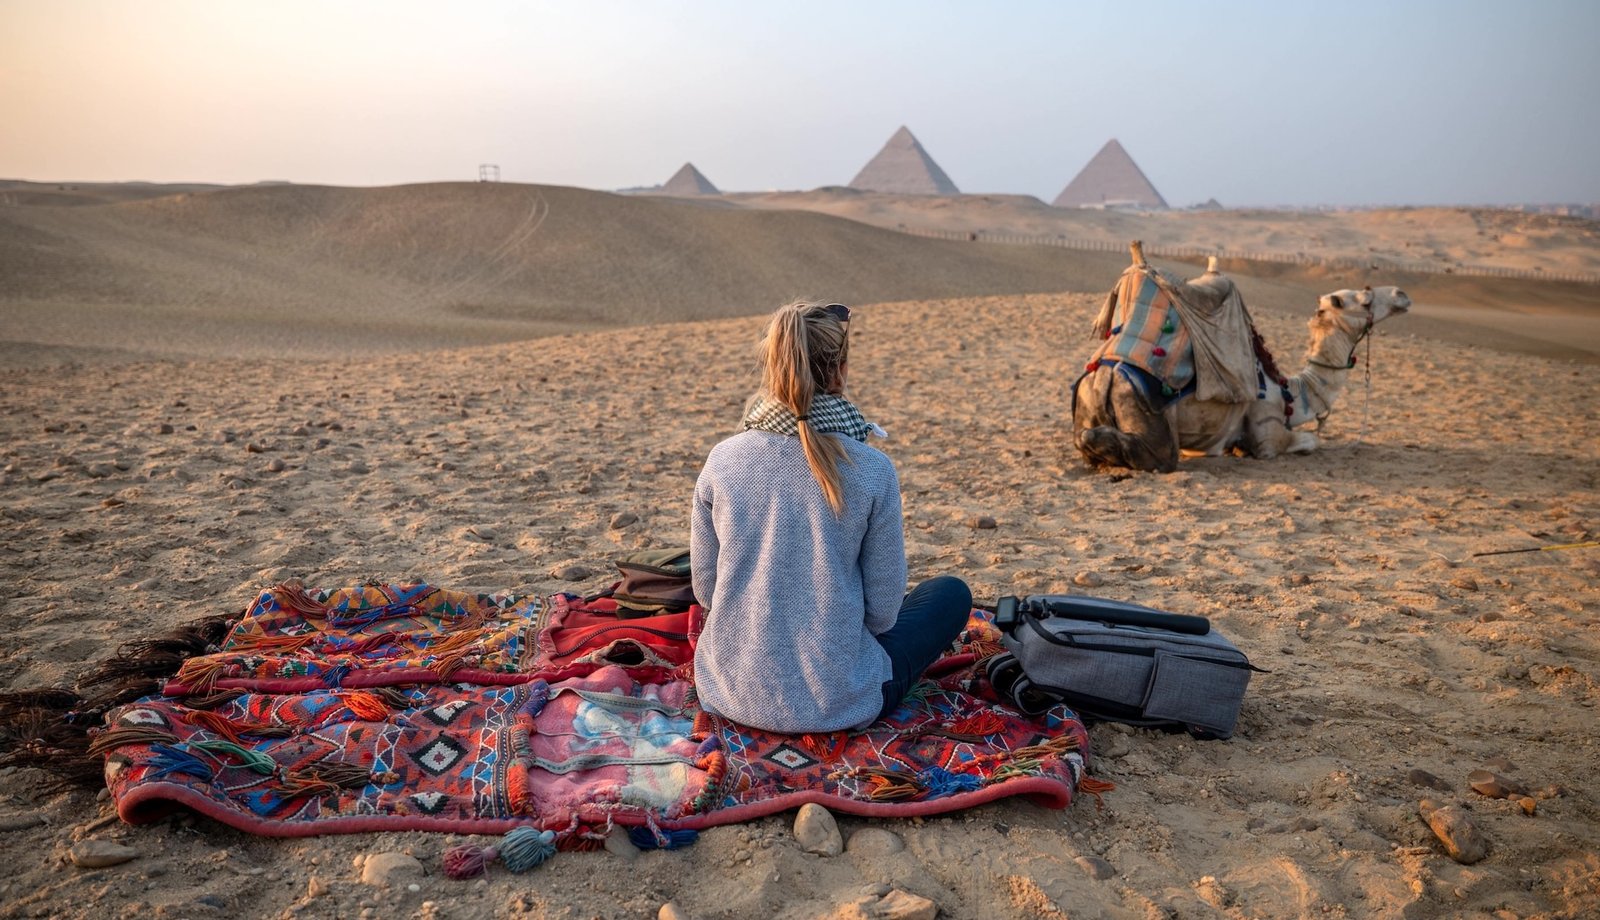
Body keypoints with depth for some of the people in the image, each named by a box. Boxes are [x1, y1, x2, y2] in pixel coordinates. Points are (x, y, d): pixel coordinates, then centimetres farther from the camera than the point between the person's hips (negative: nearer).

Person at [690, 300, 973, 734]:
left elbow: (705, 590, 2)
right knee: (952, 592, 19)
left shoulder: (722, 460, -8)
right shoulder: (872, 470, -16)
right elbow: (883, 613, -8)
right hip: (837, 701, -5)